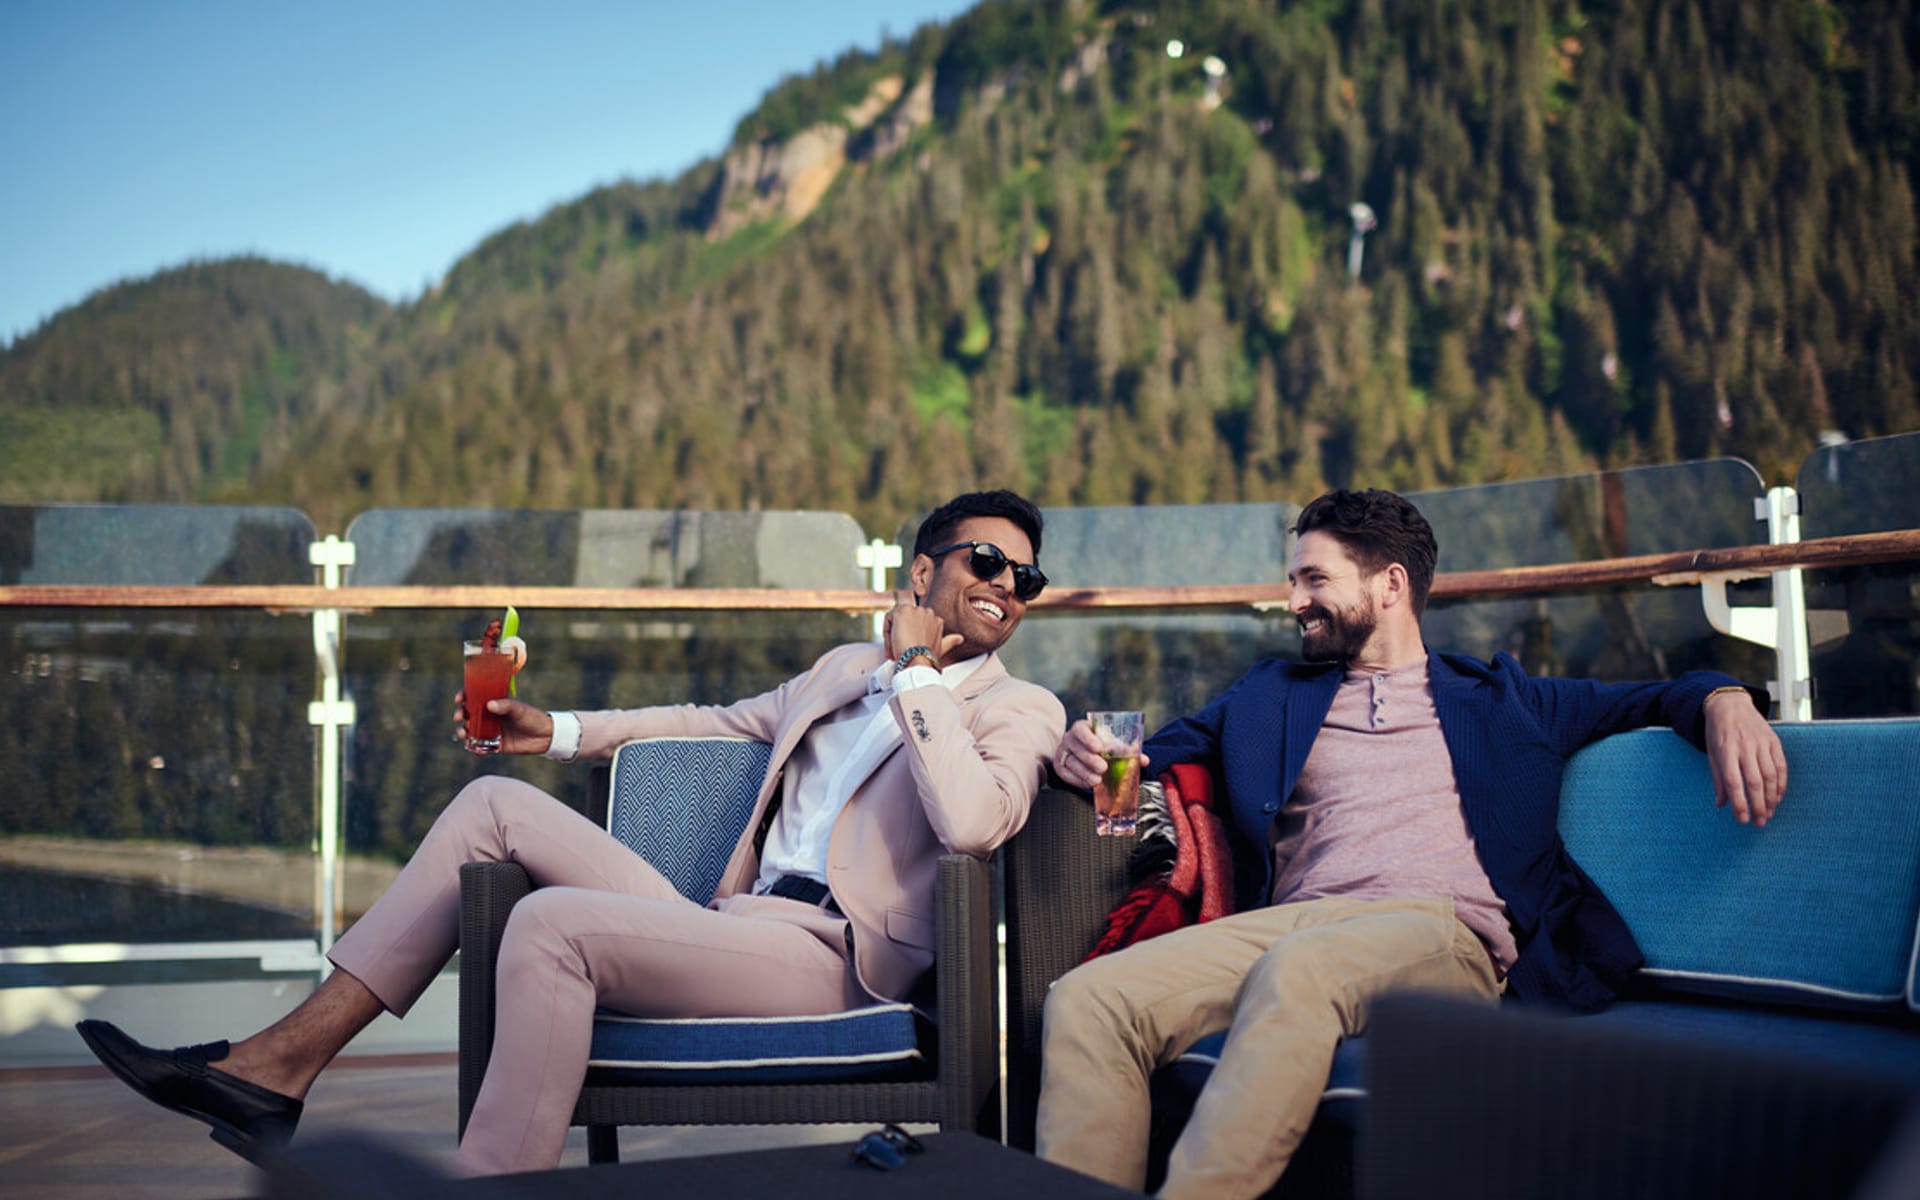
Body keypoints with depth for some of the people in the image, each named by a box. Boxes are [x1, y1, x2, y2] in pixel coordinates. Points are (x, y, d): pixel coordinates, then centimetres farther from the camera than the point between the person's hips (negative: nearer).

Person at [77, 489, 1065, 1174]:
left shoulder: (1019, 711, 2)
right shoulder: (844, 670, 24)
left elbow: (971, 823, -20)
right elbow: (719, 723, 36)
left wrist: (916, 669, -11)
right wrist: (558, 731, 27)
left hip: (829, 952, -8)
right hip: (734, 925, 8)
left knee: (552, 921, -29)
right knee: (496, 803, 2)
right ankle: (279, 1067, -4)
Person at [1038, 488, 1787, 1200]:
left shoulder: (1495, 698, 26)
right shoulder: (1269, 697, 31)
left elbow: (1654, 700, 24)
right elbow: (1149, 758, 30)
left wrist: (1723, 700, 1)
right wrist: (1087, 758, 5)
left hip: (1444, 929, -3)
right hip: (1292, 924, 3)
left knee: (1298, 967, -40)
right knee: (1087, 1001, -26)